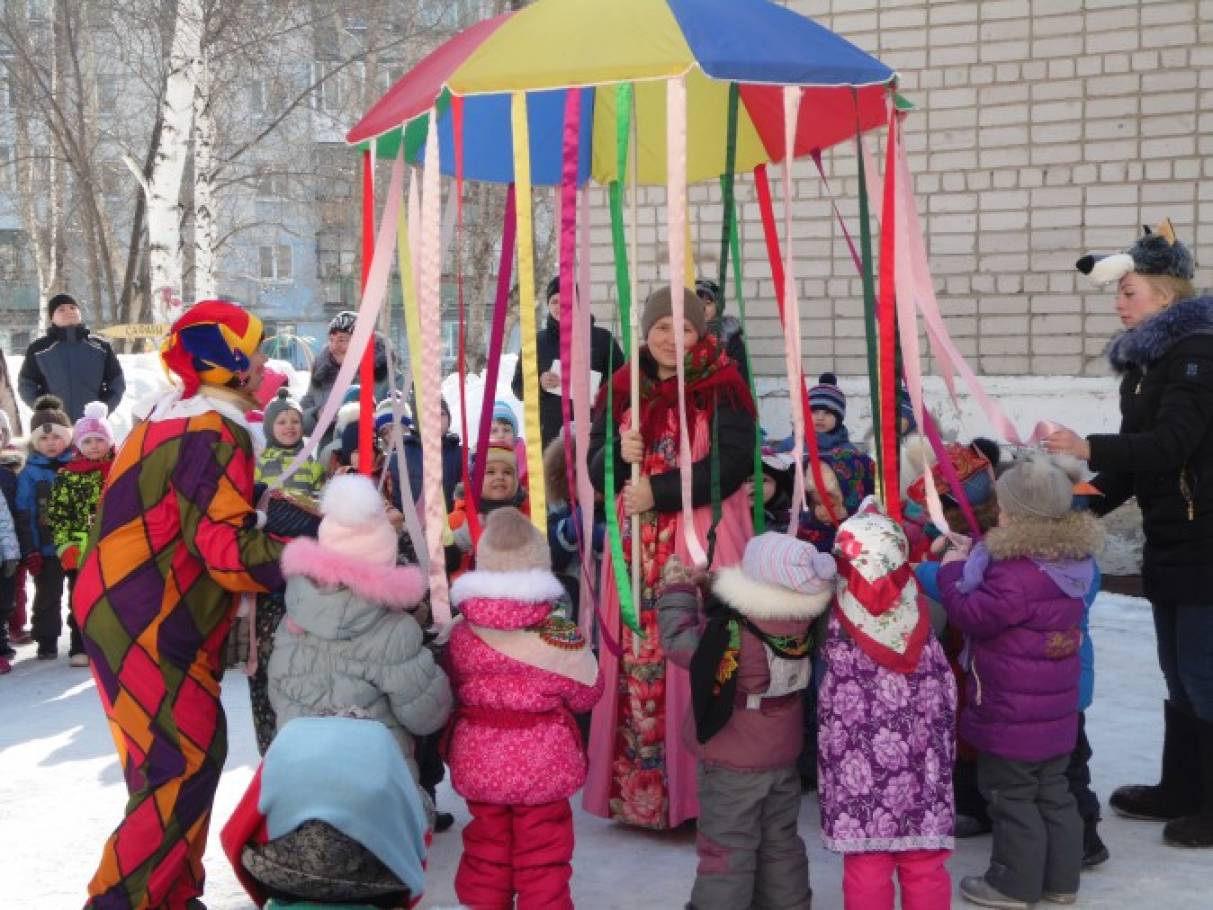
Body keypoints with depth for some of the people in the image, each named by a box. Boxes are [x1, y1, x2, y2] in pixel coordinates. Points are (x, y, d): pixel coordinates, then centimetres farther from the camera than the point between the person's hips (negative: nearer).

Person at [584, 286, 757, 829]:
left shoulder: (722, 388, 0)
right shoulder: (622, 388, 14)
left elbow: (734, 463, -10)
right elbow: (595, 467, 14)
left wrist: (659, 490, -11)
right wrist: (619, 454, -9)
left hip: (702, 542, -4)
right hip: (636, 544, 4)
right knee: (634, 660, 1)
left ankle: (693, 790, -2)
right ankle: (633, 787, 9)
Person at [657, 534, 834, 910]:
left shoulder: (731, 632, -29)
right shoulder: (803, 623, -13)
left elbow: (680, 641, -15)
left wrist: (677, 591, -3)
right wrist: (706, 594, 4)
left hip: (732, 763, -6)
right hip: (784, 756, 6)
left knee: (727, 849, 7)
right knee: (780, 842, 22)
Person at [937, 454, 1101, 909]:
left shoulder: (1015, 575, -27)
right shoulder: (1072, 563, 3)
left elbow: (972, 615, -20)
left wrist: (953, 571, -6)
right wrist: (975, 560, 12)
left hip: (1012, 717, -9)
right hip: (1057, 713, 9)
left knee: (1012, 797, 5)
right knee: (1054, 792, 18)